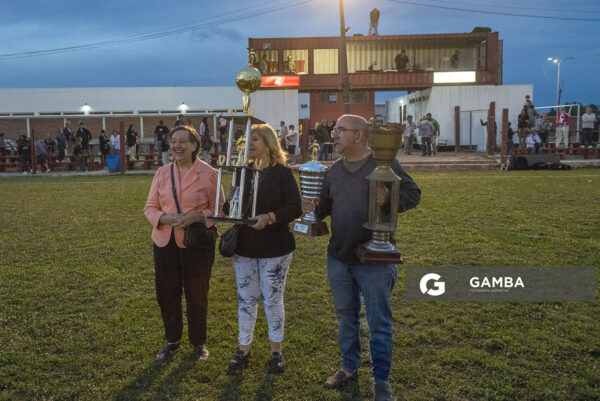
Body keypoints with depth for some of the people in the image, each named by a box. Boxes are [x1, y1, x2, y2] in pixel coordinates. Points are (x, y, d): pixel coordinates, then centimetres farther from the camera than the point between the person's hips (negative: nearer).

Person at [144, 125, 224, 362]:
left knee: (197, 295, 8)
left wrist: (196, 217, -19)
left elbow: (218, 208, -2)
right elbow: (150, 207, 8)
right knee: (167, 294, 11)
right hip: (165, 242, 3)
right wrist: (166, 218, -13)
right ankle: (172, 340, 31)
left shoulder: (207, 173, -5)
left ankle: (199, 342, 28)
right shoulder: (162, 173, 5)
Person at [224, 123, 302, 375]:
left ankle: (276, 350, 23)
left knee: (273, 299, 6)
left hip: (275, 248, -4)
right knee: (246, 299, 12)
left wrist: (270, 217, -26)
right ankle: (243, 349, 25)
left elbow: (295, 209, -12)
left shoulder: (282, 173, -7)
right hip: (245, 247, 5)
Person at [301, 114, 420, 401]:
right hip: (338, 258, 6)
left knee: (379, 322, 6)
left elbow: (413, 194, -7)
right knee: (345, 316, 18)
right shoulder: (334, 170, 8)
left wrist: (389, 198, -26)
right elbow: (326, 206, 14)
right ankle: (349, 368, 37)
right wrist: (314, 208, -8)